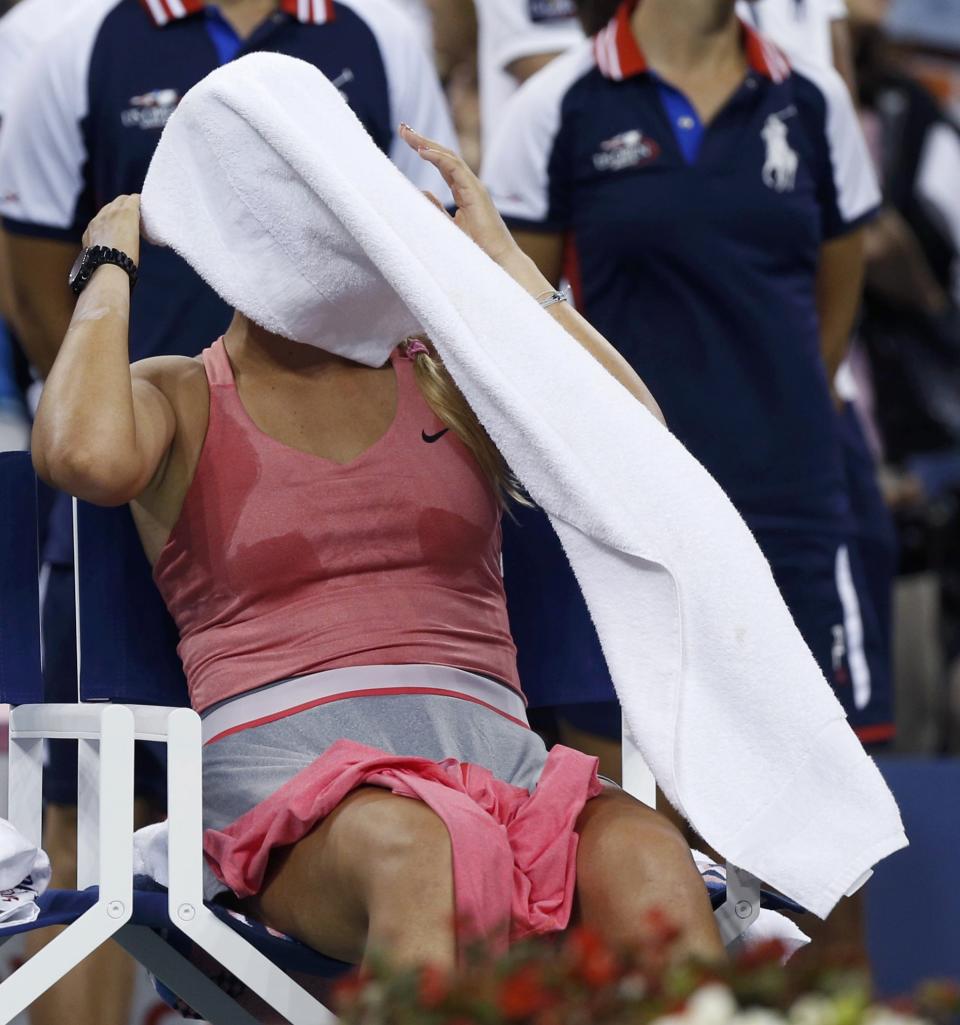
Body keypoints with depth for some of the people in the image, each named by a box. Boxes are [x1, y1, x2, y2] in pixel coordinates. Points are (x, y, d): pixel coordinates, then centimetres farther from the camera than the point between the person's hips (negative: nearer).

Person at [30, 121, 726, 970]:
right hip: (289, 769, -3)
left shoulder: (451, 383, 21)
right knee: (408, 851, -40)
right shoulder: (177, 399, 16)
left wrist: (500, 258, 7)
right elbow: (85, 455, -11)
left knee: (642, 855, -33)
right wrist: (111, 270, 5)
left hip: (493, 750, 3)